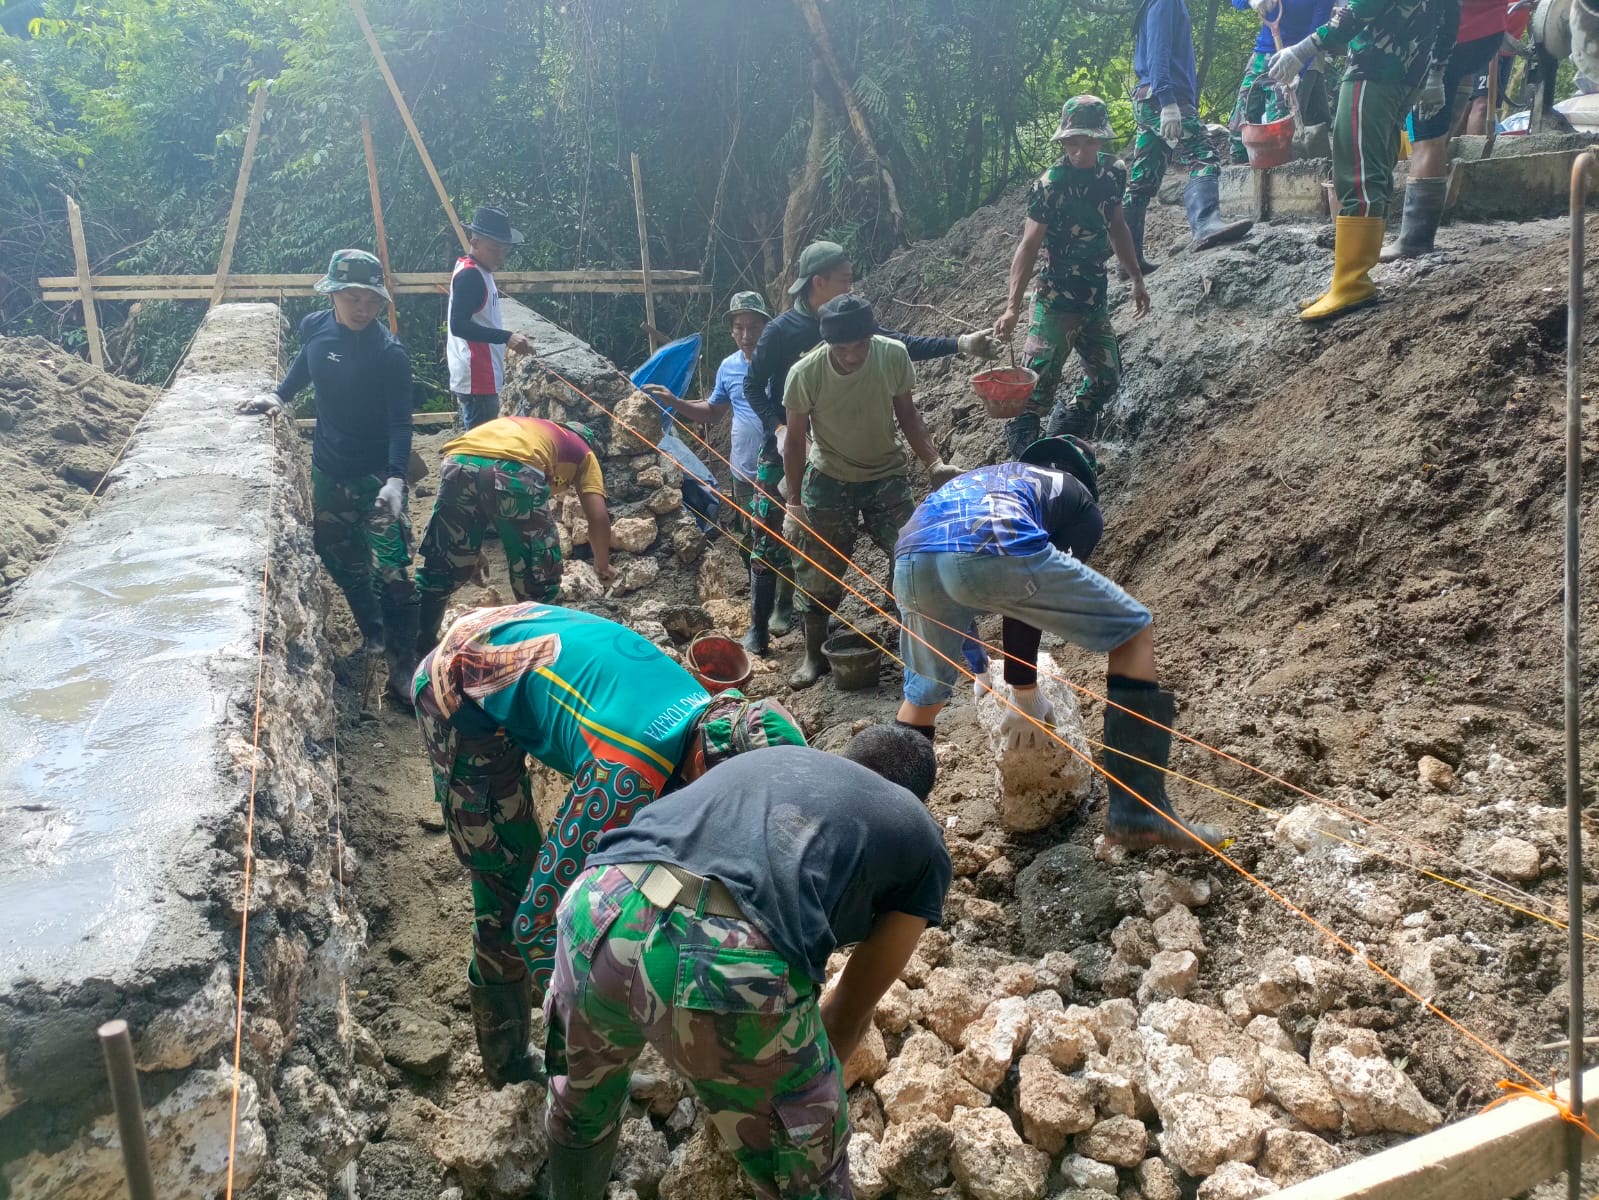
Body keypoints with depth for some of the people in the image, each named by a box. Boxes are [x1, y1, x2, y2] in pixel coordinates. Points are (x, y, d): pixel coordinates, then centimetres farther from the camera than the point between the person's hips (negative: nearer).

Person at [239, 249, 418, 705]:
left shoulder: (390, 353, -19)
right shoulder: (315, 327, -4)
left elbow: (400, 422, -23)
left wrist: (395, 479, -36)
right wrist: (279, 395, 6)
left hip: (376, 476, -6)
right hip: (328, 470, 6)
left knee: (390, 572, -10)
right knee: (340, 561, 16)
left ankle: (402, 667, -1)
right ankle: (372, 636, 37)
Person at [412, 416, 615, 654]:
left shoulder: (523, 427, 45)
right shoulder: (582, 452, 32)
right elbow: (598, 517, 19)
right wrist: (602, 565, 36)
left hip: (458, 463, 5)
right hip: (515, 471, -5)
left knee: (439, 567, 22)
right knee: (539, 579, 16)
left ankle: (418, 648, 31)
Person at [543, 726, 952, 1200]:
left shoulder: (772, 756, 36)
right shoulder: (922, 841, 25)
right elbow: (855, 1005, 31)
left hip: (602, 909, 5)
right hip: (733, 967, -4)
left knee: (579, 1107, 37)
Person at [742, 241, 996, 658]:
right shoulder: (781, 330, -13)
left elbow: (900, 344, -1)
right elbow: (753, 386, -7)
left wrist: (960, 344, -9)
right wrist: (779, 428, -21)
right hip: (782, 452, -4)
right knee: (769, 540, -1)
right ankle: (758, 626, 11)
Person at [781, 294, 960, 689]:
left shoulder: (894, 355, -20)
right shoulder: (805, 374, -24)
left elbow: (907, 414, -5)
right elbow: (796, 439, -11)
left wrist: (934, 463, -17)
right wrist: (794, 503, -9)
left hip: (886, 475, 1)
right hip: (829, 480, -1)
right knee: (819, 571, 3)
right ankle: (813, 656, 20)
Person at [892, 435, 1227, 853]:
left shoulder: (988, 478, 45)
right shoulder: (1082, 505, 30)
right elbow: (1040, 600, 24)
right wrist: (1024, 692, 35)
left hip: (912, 559, 5)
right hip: (996, 551, -5)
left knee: (923, 693, 31)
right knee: (1134, 633, 15)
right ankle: (1140, 812, 8)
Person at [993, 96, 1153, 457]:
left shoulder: (1113, 172, 5)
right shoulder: (1049, 185, -14)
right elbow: (1029, 245, -16)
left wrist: (1136, 279, 21)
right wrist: (1013, 307, -24)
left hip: (1096, 301, 7)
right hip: (1056, 302, -6)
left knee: (1106, 380, 10)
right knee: (1038, 386, -13)